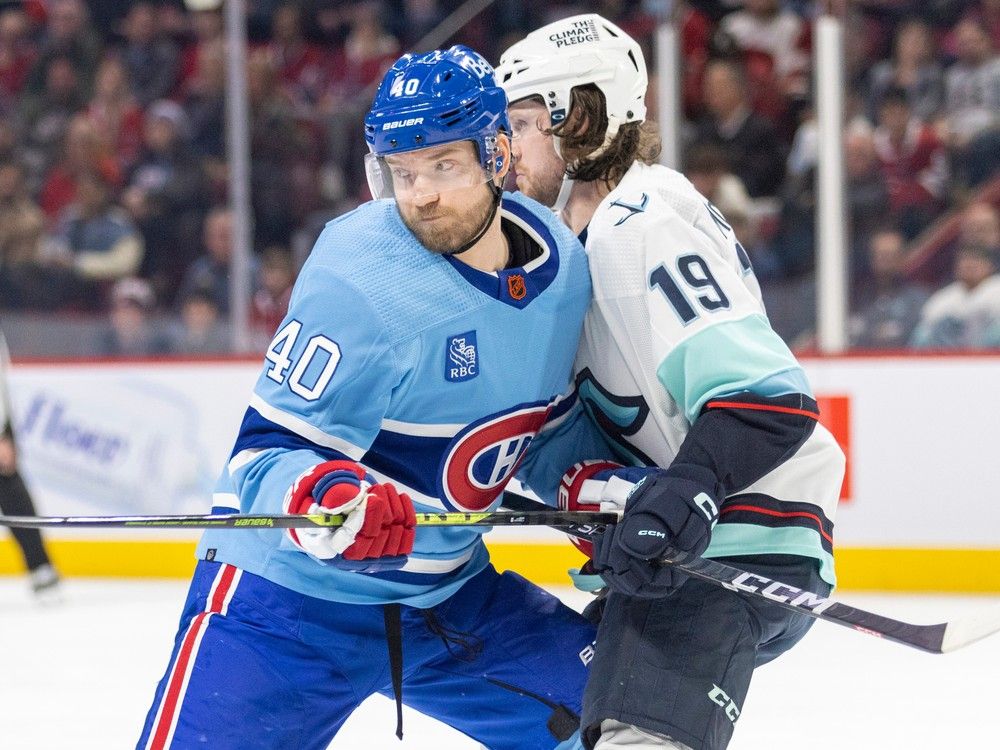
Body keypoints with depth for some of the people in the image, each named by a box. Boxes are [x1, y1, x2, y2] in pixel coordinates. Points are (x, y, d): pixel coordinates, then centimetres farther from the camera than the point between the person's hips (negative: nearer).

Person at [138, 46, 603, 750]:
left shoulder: (562, 263, -2)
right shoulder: (358, 279, -23)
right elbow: (266, 454, -24)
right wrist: (321, 496, -44)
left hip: (449, 590, 6)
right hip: (286, 601, -6)